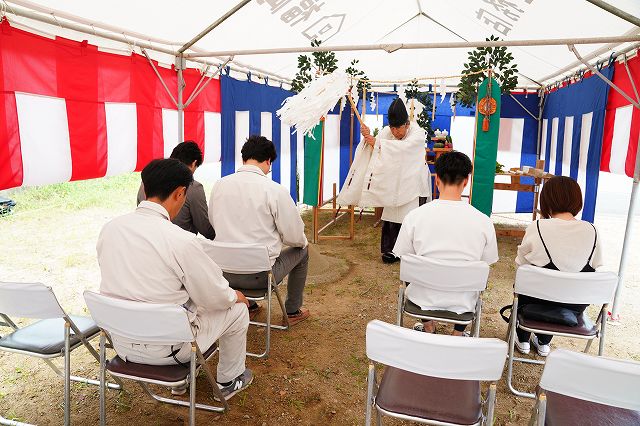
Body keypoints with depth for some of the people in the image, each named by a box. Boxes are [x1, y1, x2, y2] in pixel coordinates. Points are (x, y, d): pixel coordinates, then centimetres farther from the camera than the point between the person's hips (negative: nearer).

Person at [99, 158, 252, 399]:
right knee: (237, 310, 14)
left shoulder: (109, 229, -6)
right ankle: (228, 381, 35)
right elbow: (215, 298, -15)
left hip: (122, 343, 7)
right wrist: (235, 296, 9)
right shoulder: (181, 240, -26)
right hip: (165, 349, -6)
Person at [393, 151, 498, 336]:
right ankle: (458, 333, 33)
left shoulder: (414, 216, -17)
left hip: (423, 299, 0)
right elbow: (486, 264, -1)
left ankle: (428, 327, 38)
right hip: (462, 303, 1)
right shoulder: (483, 222, -15)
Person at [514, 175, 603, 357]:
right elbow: (597, 267, 4)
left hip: (539, 302, -3)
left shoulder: (537, 228, -17)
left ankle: (523, 341, 37)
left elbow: (521, 263, -5)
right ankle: (543, 343, 44)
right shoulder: (591, 231, -7)